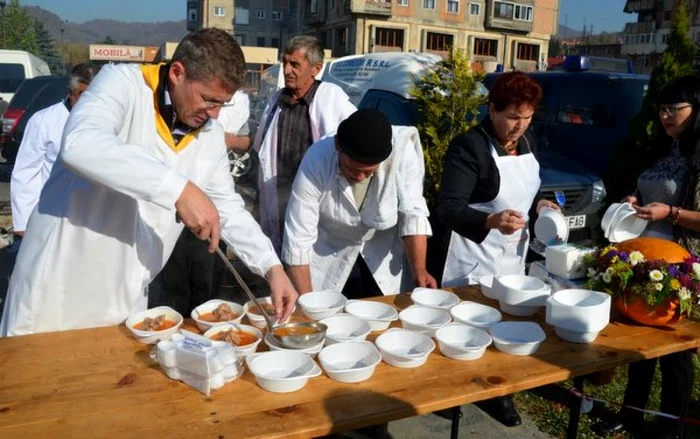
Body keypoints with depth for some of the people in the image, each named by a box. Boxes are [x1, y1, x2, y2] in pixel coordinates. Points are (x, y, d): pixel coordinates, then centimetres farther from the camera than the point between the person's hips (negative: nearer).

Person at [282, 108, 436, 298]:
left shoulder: (402, 149, -30)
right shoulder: (316, 161, -32)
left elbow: (412, 213, -20)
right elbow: (298, 240, -28)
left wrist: (419, 270, -28)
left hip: (382, 244, 1)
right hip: (328, 246, -1)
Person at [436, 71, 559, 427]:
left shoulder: (526, 141, 5)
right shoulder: (468, 147, -19)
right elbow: (448, 210, -27)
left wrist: (538, 205, 1)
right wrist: (491, 220, -43)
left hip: (514, 256, 7)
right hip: (476, 263, -7)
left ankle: (499, 393, 34)